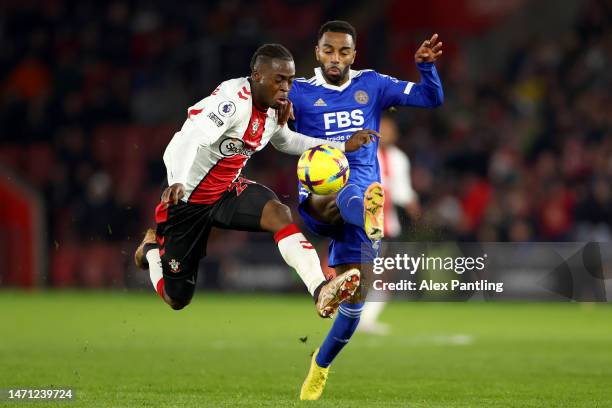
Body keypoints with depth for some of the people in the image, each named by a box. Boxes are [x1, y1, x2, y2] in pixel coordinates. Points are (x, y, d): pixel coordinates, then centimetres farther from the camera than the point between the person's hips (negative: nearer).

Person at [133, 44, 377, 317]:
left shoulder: (275, 107, -1)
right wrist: (179, 182, -61)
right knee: (177, 299, 4)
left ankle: (321, 292, -39)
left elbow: (285, 141, 22)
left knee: (279, 213, -27)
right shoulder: (234, 101, -28)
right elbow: (191, 140, -41)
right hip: (187, 199, -6)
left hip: (227, 191, 6)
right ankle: (151, 248, 37)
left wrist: (342, 147, 15)